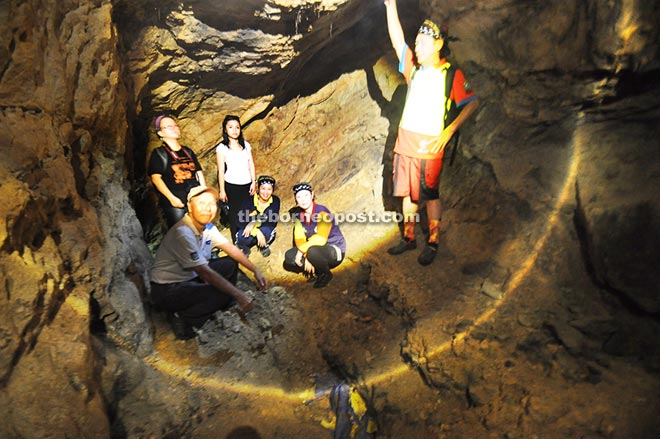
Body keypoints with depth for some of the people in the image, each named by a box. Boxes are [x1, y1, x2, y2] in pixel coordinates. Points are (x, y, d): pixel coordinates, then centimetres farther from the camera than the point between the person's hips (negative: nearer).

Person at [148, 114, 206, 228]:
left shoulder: (188, 151, 16)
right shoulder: (158, 153, 1)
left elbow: (199, 172, 16)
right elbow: (155, 177, -8)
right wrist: (172, 198, -17)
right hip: (175, 203, -5)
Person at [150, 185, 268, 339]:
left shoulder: (208, 227, -3)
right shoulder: (183, 233, -29)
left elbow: (231, 249, 2)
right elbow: (205, 272, -30)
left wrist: (255, 271, -7)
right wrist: (238, 295, -28)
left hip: (191, 277, 9)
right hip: (167, 290, -8)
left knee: (231, 263, 2)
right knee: (223, 294, -23)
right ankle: (182, 319, -5)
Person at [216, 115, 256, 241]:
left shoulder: (246, 145, 8)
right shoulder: (222, 147, -3)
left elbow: (251, 165, 10)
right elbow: (221, 170, -4)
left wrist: (253, 183, 4)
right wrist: (222, 191, -4)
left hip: (247, 185, 3)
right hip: (232, 186, -3)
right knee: (235, 214, 5)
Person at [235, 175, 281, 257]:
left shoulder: (275, 201, -15)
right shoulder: (250, 201, -17)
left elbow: (273, 221, -21)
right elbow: (240, 221, -24)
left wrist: (254, 223, -34)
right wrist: (256, 232, -38)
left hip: (265, 230, 1)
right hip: (250, 230, 0)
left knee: (266, 230, -35)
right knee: (241, 238, -33)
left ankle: (264, 245, 1)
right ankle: (245, 247, 5)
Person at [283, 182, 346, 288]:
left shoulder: (322, 212, -20)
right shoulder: (298, 214, -1)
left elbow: (321, 239, -30)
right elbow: (299, 238, -8)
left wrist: (301, 251, -28)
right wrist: (305, 256, -23)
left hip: (334, 252, -6)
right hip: (316, 249, 6)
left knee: (312, 251, -38)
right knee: (289, 258, -15)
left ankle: (326, 274, -5)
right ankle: (315, 272, 10)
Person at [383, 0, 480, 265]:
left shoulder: (452, 74, -4)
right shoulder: (413, 67, 10)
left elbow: (473, 102, -3)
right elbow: (397, 39, 7)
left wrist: (449, 131, -12)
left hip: (429, 147, -5)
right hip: (404, 143, 5)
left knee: (430, 196, 2)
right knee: (407, 194, 11)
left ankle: (433, 243, 15)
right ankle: (408, 238, 24)